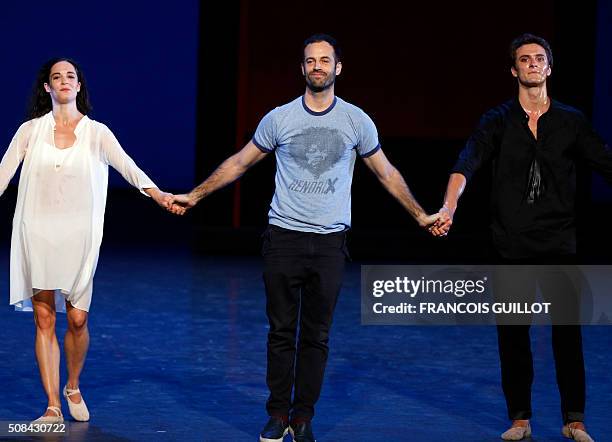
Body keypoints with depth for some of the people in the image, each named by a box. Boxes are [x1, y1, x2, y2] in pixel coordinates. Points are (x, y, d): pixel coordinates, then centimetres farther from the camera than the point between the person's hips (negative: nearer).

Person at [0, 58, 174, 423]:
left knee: (77, 318, -2)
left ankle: (73, 388, 25)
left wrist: (158, 194, -26)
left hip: (78, 235, 0)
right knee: (44, 319, -1)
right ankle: (53, 407, 3)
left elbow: (127, 166, -9)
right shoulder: (30, 131, 6)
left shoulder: (96, 132, 4)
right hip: (37, 232, 0)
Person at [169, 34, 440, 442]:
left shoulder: (356, 121, 2)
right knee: (282, 332, 4)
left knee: (317, 337, 3)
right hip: (284, 239, 0)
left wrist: (420, 215, 13)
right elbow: (239, 163, 12)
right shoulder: (279, 118, 2)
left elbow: (387, 173, 13)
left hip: (330, 242, 0)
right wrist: (194, 196, 11)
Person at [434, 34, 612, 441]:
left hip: (559, 242, 0)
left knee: (568, 331, -1)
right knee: (512, 333, 5)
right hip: (512, 244, 0)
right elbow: (467, 165, -10)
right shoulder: (498, 121, 3)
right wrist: (448, 209, -28)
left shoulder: (571, 121, 7)